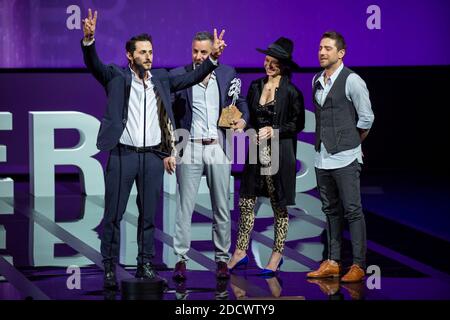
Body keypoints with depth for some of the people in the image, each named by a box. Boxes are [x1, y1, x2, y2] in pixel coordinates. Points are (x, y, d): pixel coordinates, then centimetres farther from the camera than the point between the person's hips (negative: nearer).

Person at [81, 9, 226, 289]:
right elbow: (94, 64, -13)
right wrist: (88, 39, -33)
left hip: (153, 157, 3)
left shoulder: (161, 78, 12)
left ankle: (146, 266, 16)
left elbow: (192, 78, 8)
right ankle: (110, 268, 4)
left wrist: (214, 57, -6)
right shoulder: (116, 76, 1)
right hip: (123, 154, -3)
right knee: (113, 215, -2)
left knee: (149, 215, 8)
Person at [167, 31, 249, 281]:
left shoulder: (227, 74, 7)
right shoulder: (178, 76, 1)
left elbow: (240, 101, 18)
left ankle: (222, 259, 12)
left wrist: (243, 119, -4)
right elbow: (169, 115, 2)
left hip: (218, 148, 2)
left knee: (222, 208, 5)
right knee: (185, 207, -3)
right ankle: (181, 260, -2)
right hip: (190, 148, -2)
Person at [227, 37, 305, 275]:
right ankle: (240, 252, 11)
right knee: (246, 201, 3)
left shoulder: (290, 92, -6)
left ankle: (277, 255, 13)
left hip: (279, 154, -5)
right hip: (257, 151, 5)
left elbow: (297, 124, -5)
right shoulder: (256, 87, 9)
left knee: (279, 206, 4)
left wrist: (274, 130, -15)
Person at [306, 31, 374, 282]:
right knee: (331, 211, 12)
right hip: (322, 157, 7)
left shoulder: (351, 81, -9)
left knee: (353, 211, -6)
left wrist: (353, 143, 5)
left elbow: (367, 118, -5)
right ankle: (333, 262, 17)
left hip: (345, 158, -7)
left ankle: (359, 265, -5)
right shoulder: (316, 81, 11)